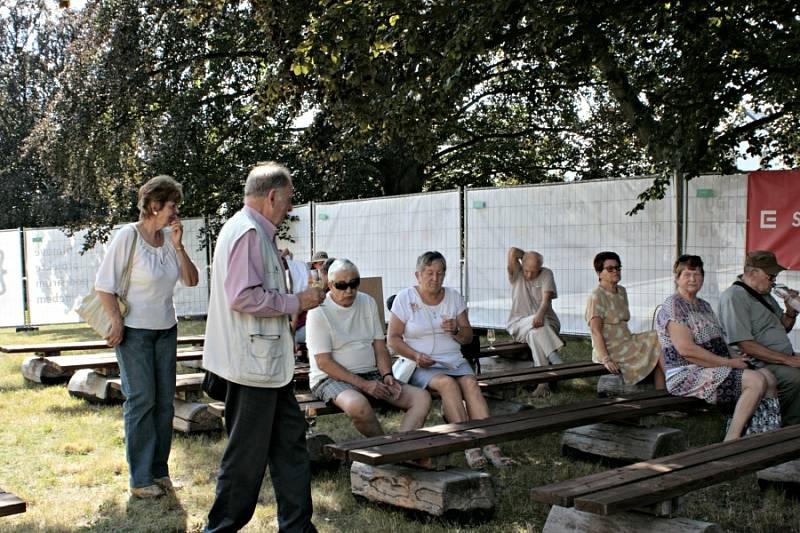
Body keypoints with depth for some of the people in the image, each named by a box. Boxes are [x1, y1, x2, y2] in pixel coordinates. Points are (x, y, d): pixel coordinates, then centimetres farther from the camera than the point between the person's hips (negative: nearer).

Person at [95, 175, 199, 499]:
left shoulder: (169, 237, 2)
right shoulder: (127, 236, -14)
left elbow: (191, 281, 0)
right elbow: (104, 286, -12)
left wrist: (178, 245, -9)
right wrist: (117, 323, -12)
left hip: (166, 330, 6)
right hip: (134, 332, -6)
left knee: (164, 401, 8)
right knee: (141, 401, -2)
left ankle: (159, 470, 21)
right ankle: (140, 480, 8)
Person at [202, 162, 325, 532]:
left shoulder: (256, 232, 17)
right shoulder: (247, 232, -16)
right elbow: (243, 296, -24)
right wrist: (296, 302, -16)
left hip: (267, 361, 11)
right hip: (252, 361, -11)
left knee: (289, 441, 14)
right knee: (247, 452, 0)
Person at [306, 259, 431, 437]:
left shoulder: (368, 303, 12)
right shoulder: (319, 312, -7)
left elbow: (380, 347, 13)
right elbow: (323, 362, -12)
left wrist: (387, 375, -7)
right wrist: (363, 384, -19)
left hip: (371, 375, 6)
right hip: (333, 378, -6)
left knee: (422, 397, -14)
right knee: (357, 405, -40)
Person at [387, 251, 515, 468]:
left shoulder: (454, 297, 12)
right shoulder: (405, 298, 2)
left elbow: (468, 337, 14)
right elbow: (393, 338, 0)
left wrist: (456, 330, -9)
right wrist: (415, 355, -16)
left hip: (454, 361, 3)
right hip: (422, 366, -3)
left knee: (471, 383, -27)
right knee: (447, 383, -33)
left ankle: (489, 443, -34)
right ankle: (469, 445, -34)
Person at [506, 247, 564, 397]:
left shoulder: (546, 274, 1)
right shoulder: (517, 275, 4)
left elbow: (546, 298, -15)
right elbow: (512, 252, -13)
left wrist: (540, 314, -35)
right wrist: (526, 255, 7)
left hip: (546, 322, 0)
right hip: (519, 324, 0)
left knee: (535, 334, -35)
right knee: (538, 328, -35)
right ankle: (556, 361, -42)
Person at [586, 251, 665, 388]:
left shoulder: (621, 291, 15)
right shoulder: (596, 296, -12)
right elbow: (595, 331, -18)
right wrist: (606, 359, -26)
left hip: (626, 343, 8)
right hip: (611, 350, -8)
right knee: (659, 352, -12)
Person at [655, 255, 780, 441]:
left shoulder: (704, 305, 21)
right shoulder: (672, 306, -9)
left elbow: (717, 342, 20)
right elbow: (686, 349, -19)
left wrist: (734, 358, -2)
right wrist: (728, 363, -16)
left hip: (713, 369, 9)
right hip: (686, 375, -9)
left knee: (768, 377, -6)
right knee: (756, 381, -22)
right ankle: (731, 444, -19)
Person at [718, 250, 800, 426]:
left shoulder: (764, 294, 20)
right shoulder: (734, 296, -10)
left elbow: (784, 328, 32)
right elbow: (746, 346, -17)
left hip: (785, 359, 9)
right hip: (758, 364, -9)